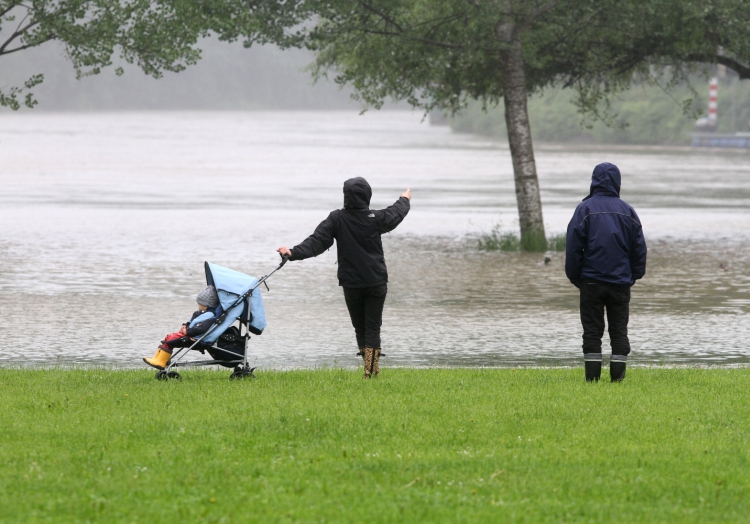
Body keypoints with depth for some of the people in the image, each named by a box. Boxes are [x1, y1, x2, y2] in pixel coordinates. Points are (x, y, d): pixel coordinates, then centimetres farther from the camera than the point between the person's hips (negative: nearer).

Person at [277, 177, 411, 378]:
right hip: (376, 282, -1)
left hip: (350, 284, 1)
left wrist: (294, 253, -21)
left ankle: (371, 367, 17)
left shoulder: (336, 219, -8)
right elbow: (396, 214, 16)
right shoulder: (376, 218, -5)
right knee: (373, 327, 1)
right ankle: (371, 370, -7)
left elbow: (317, 241, -17)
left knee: (359, 327, 14)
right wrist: (404, 200, 37)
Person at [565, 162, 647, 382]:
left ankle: (592, 378, -2)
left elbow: (573, 247, -5)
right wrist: (634, 275, 16)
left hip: (592, 281, -2)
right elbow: (639, 248, 7)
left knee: (592, 331, 1)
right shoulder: (627, 211, 5)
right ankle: (617, 376, 0)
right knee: (619, 331, 6)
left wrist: (575, 277, 4)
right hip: (620, 282, 2)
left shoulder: (585, 209, -4)